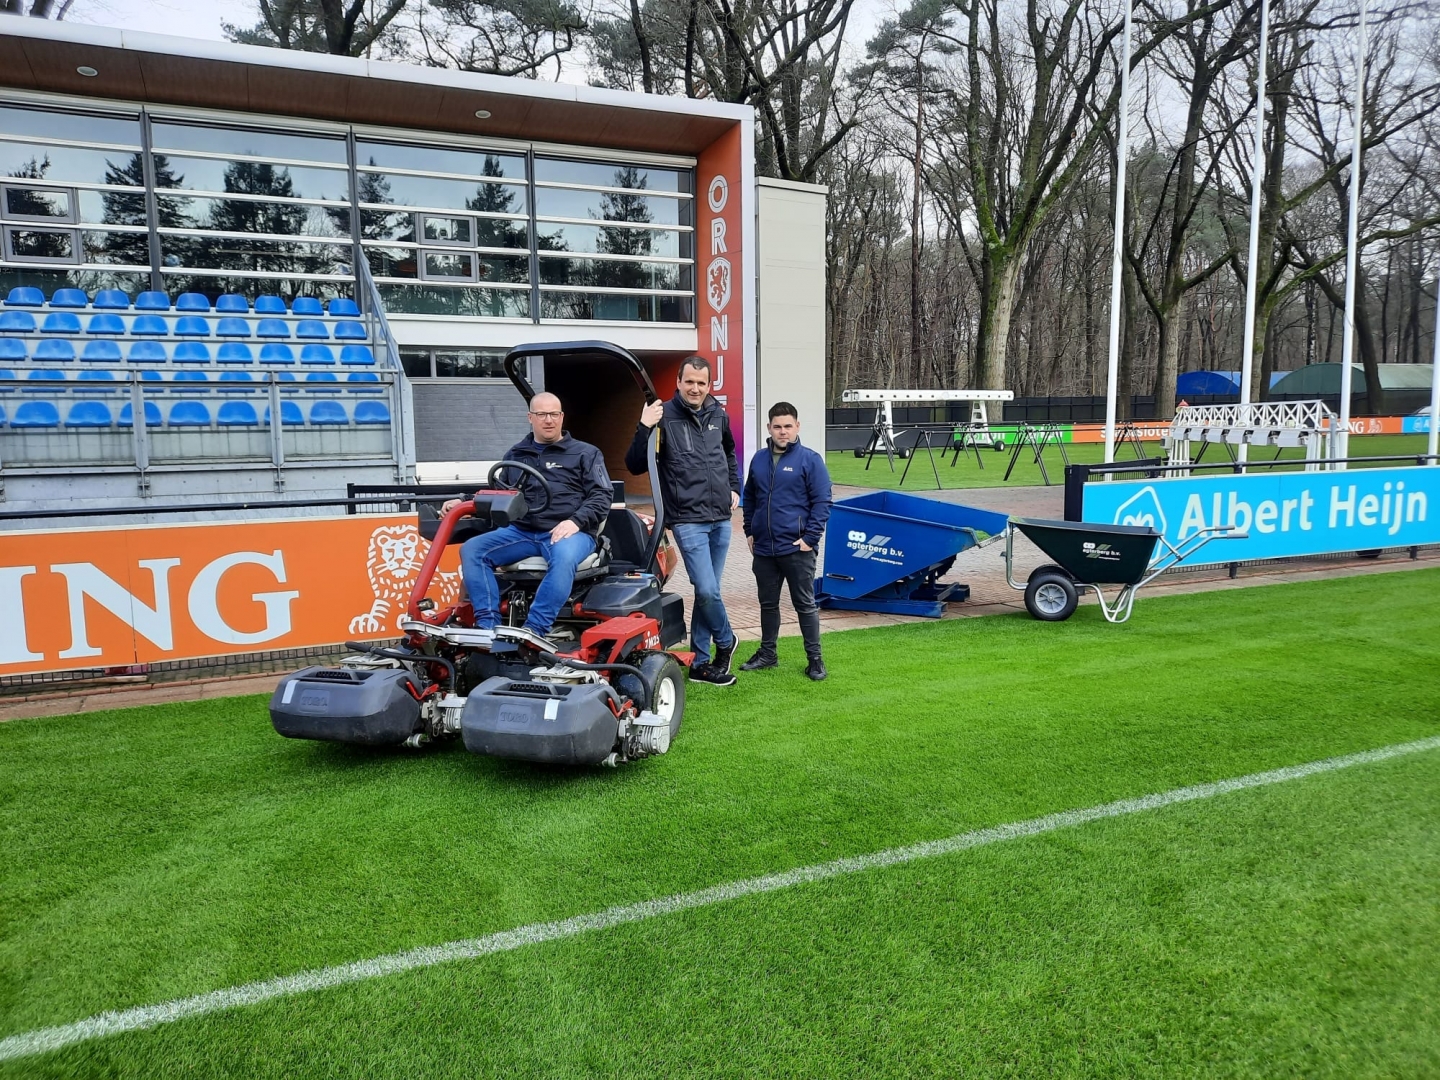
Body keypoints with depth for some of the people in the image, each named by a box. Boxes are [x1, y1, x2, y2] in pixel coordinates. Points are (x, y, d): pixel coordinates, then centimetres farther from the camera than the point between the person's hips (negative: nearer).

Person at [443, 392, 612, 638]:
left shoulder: (585, 453, 10)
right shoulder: (515, 455, 21)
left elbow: (602, 496, 0)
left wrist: (575, 521, -17)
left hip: (569, 532, -4)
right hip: (522, 531, 4)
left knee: (563, 556, -39)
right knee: (472, 549, -17)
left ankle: (533, 631, -40)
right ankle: (488, 625, -24)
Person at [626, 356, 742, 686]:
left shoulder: (718, 415, 8)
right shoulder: (664, 417, -9)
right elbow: (635, 466, -11)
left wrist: (734, 487, 20)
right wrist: (644, 429, -24)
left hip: (721, 519, 6)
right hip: (688, 520, -5)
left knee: (707, 591, 10)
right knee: (707, 590, -12)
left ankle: (700, 662, 21)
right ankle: (725, 641, 18)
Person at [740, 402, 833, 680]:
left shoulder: (810, 459, -6)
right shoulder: (759, 459, 9)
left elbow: (822, 502, -8)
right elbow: (750, 497, 20)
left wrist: (810, 537, -13)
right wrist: (749, 532, 13)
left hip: (796, 548, -5)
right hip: (764, 548, 5)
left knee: (805, 605, 3)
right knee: (767, 603, 16)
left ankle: (814, 659, 12)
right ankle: (767, 653, 30)